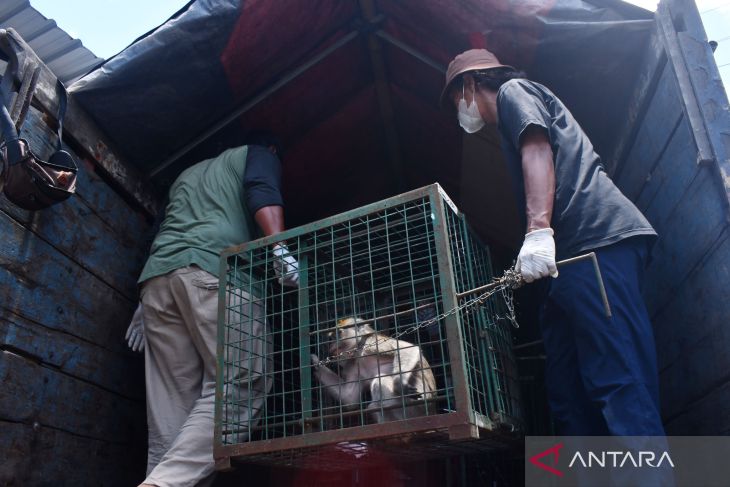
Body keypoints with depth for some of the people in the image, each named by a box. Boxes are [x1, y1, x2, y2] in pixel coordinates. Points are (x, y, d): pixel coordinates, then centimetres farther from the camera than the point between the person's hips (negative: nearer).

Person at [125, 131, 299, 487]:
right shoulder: (259, 154, 23)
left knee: (172, 402, 2)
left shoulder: (189, 173, 40)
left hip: (156, 275, 7)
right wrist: (280, 248, -17)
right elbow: (262, 191, -1)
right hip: (214, 269, -6)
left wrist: (146, 303, 27)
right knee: (242, 382, -11)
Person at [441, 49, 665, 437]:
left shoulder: (512, 90, 11)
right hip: (580, 250, 10)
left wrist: (538, 231, -24)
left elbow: (539, 150, -9)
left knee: (618, 382, -17)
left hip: (598, 239, -10)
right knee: (569, 394, 4)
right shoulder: (511, 124, 37)